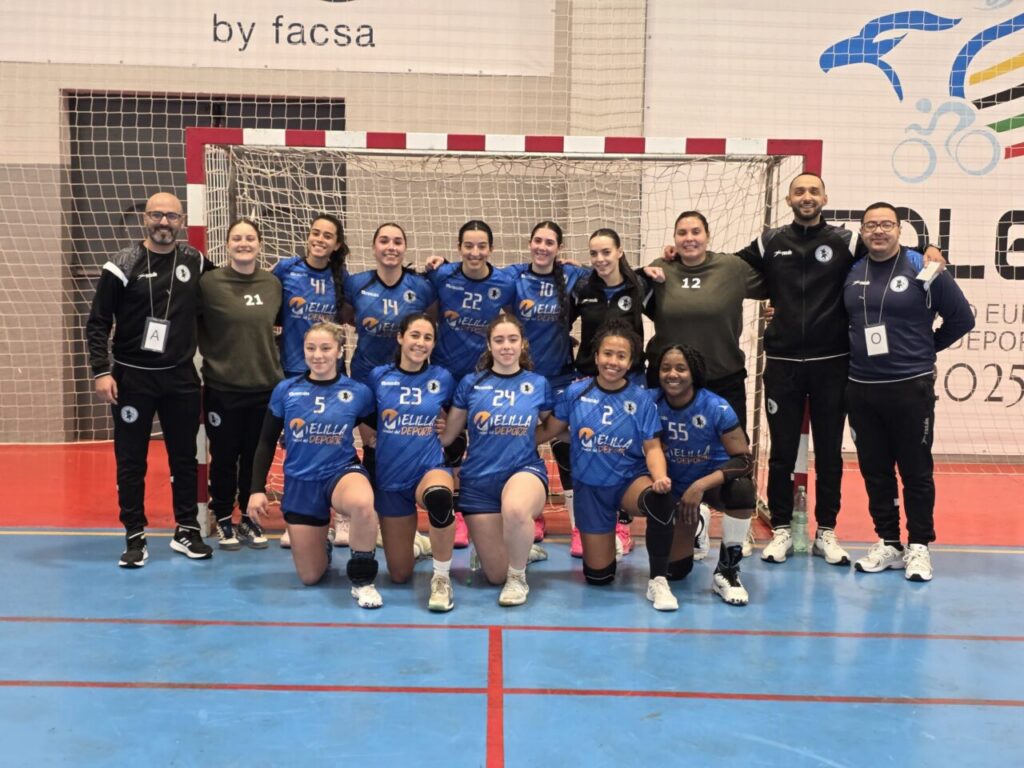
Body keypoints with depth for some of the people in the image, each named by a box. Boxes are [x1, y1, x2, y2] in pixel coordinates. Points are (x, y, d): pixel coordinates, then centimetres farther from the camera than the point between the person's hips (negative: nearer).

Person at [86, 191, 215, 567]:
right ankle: (135, 537, 16)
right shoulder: (123, 265, -6)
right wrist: (101, 371, -13)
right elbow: (98, 322, -5)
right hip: (132, 378, -2)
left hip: (181, 378, 2)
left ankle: (186, 530, 23)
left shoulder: (196, 262, 2)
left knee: (185, 457, 10)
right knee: (131, 461, 4)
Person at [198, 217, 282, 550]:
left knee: (256, 457, 12)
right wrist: (211, 350, -7)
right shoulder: (209, 282, -9)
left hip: (265, 387, 3)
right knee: (224, 457, 8)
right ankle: (223, 519, 27)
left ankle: (249, 518, 29)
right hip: (222, 388, -3)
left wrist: (270, 354, 7)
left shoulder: (273, 283, 3)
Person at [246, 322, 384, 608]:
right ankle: (323, 548, 44)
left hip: (342, 472, -2)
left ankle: (362, 580, -17)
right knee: (310, 577, 5)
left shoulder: (358, 392, -6)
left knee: (363, 504, -40)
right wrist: (257, 490, 0)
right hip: (300, 483, 2)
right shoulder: (285, 390, -4)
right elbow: (266, 442, 4)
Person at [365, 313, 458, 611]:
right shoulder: (378, 376, -2)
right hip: (390, 477, 2)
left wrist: (440, 429, 1)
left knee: (439, 496, -42)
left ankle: (441, 577, -21)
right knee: (400, 575, 7)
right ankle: (412, 539, 43)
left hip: (430, 468, -1)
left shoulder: (443, 378, -3)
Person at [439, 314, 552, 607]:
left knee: (515, 509, -41)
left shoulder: (539, 384, 3)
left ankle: (518, 578, -11)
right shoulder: (470, 383, 2)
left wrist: (524, 436, 3)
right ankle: (521, 549, 39)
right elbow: (446, 435, 5)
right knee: (496, 575, 2)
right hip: (478, 479, 2)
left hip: (525, 469, -1)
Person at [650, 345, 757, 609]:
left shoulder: (717, 408, -23)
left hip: (713, 480, -1)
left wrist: (701, 485, -36)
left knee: (742, 489, -35)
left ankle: (726, 571, -17)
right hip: (675, 487, 1)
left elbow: (744, 459, -26)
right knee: (676, 570, -11)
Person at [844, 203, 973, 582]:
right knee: (874, 471, 11)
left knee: (916, 470, 5)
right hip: (861, 389, 4)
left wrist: (925, 349, 6)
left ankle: (919, 546, 17)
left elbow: (962, 317, 1)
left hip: (911, 388, -4)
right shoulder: (851, 272, 6)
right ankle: (888, 543, 23)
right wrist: (858, 349, 7)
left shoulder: (923, 269, -5)